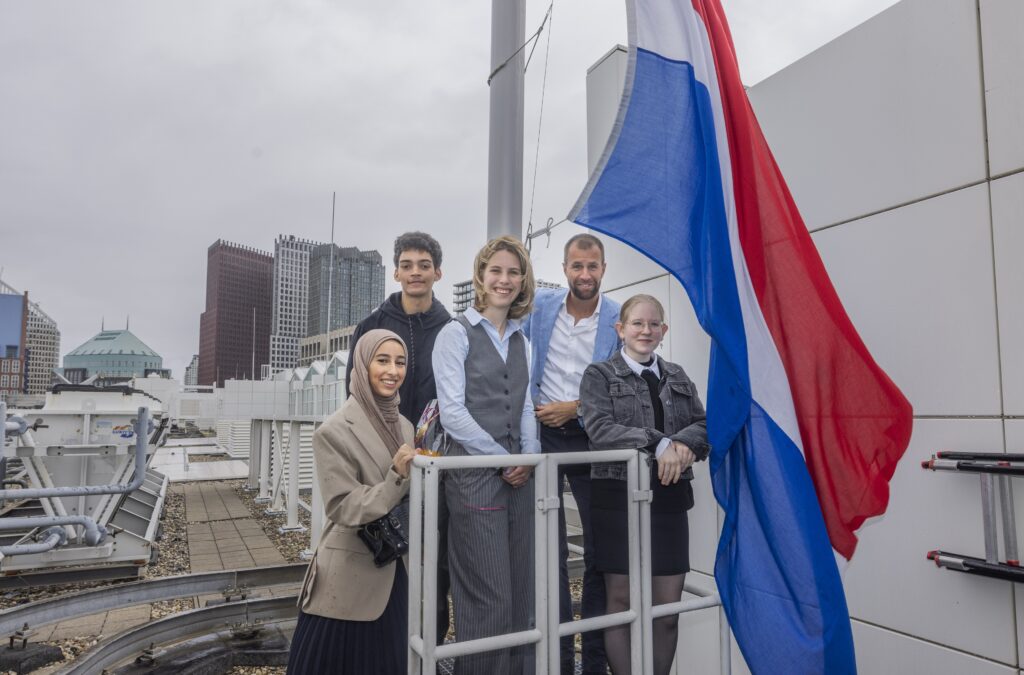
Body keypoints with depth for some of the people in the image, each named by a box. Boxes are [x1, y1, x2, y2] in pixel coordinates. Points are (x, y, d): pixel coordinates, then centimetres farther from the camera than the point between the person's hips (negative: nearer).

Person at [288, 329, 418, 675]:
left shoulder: (405, 427, 5)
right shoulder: (335, 431, -15)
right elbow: (343, 508, -18)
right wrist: (396, 478, -28)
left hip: (394, 572, 6)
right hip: (350, 575, -6)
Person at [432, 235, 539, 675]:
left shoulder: (522, 342, 15)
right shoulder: (457, 333, -3)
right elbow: (452, 412, -11)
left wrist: (529, 456, -1)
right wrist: (502, 458, -10)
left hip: (518, 477, 6)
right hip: (474, 476, -6)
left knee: (520, 594, 11)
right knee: (488, 598, -2)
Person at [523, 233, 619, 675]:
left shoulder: (619, 319, -4)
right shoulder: (539, 305, 0)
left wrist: (575, 407, -12)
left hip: (591, 439, 0)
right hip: (541, 435, 1)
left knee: (600, 548, 9)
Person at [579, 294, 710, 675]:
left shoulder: (677, 377, 15)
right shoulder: (599, 375, 1)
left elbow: (703, 425, 6)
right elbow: (600, 429, -14)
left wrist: (684, 443, -16)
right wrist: (660, 444, -24)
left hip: (669, 500, 4)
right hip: (618, 499, -4)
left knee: (668, 611, 9)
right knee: (622, 606, 5)